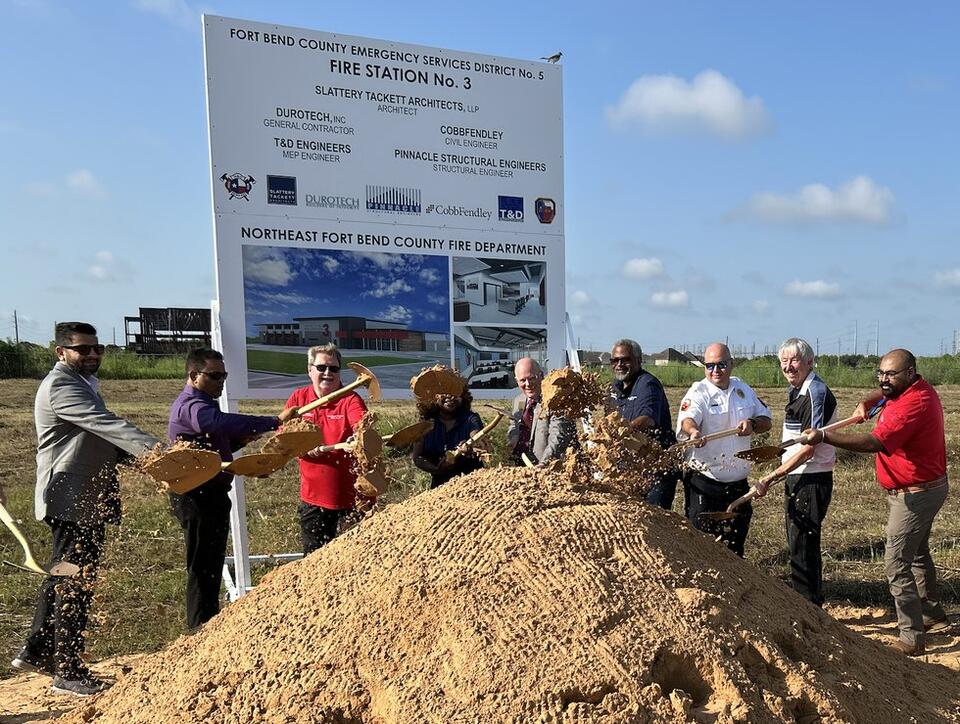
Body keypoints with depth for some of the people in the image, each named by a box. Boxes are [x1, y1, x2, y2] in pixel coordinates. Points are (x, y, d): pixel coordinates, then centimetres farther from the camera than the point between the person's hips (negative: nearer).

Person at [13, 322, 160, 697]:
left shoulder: (82, 384, 16)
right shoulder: (60, 387, -17)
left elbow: (100, 436, 17)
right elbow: (108, 424, -31)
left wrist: (136, 456, 1)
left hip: (87, 499, 11)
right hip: (71, 500, -11)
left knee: (63, 574, 20)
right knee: (76, 582, -3)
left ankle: (36, 652, 35)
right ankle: (67, 673, 8)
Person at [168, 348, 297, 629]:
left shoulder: (202, 404, 17)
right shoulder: (191, 406, -19)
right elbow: (222, 422, -39)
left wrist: (241, 440, 4)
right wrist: (275, 421, -44)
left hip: (211, 495, 11)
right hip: (198, 498, -11)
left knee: (211, 564, 19)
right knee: (203, 567, -3)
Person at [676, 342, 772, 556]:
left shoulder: (743, 389, 8)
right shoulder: (698, 392, -10)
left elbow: (766, 420, 13)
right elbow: (687, 419, -29)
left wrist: (752, 424, -10)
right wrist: (693, 431, -53)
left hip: (738, 482, 6)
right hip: (704, 482, -5)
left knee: (735, 543, 17)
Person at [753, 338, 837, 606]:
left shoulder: (816, 393, -18)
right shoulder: (796, 391, 12)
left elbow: (808, 449, -22)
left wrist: (770, 478, -22)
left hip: (811, 480, -10)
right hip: (796, 478, 10)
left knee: (802, 547, -4)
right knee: (798, 545, 18)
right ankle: (811, 606, 31)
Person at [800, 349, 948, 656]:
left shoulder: (914, 403, -28)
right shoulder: (913, 389, 3)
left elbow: (873, 443, -37)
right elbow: (885, 392, 28)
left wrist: (824, 436, -40)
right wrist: (866, 403, 9)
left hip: (916, 494, -11)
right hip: (923, 489, 11)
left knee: (896, 562, -9)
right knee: (918, 554, 25)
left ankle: (911, 638, -3)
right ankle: (934, 617, 41)